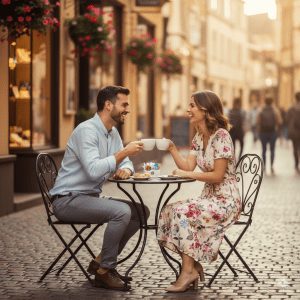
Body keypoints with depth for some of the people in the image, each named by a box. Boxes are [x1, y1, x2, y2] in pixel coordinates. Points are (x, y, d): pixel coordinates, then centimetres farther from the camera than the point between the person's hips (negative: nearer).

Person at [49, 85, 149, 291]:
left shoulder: (113, 132, 10)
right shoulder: (87, 130, -19)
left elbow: (125, 162, 17)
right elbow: (94, 170, -32)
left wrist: (125, 169, -6)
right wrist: (124, 152, -28)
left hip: (91, 197, 10)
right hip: (68, 200, -10)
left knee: (141, 211, 2)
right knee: (122, 211, -28)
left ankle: (102, 261, 7)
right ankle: (104, 271, -14)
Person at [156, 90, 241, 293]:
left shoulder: (221, 136, -16)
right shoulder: (199, 136, 11)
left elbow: (217, 176, -20)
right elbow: (187, 166, 5)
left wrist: (188, 175, -16)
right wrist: (172, 148, -5)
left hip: (226, 201, -8)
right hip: (209, 196, 8)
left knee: (183, 213, -26)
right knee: (169, 211, -10)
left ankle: (188, 270, -17)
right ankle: (193, 265, -5)